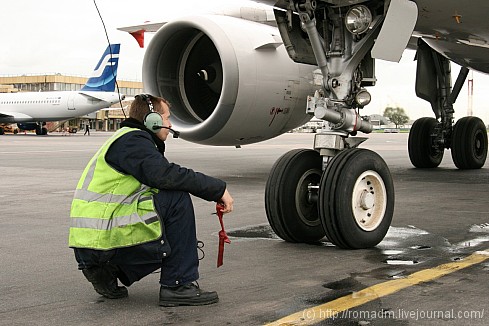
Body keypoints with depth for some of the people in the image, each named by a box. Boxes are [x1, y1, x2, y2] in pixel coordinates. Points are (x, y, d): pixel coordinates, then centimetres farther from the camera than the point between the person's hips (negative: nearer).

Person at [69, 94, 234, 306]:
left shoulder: (129, 139, 24)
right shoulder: (132, 140, -9)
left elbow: (157, 178, 20)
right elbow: (164, 175, -25)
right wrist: (218, 189, -18)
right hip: (101, 239, -10)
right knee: (177, 200, -13)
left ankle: (108, 269, 10)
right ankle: (179, 285, -11)